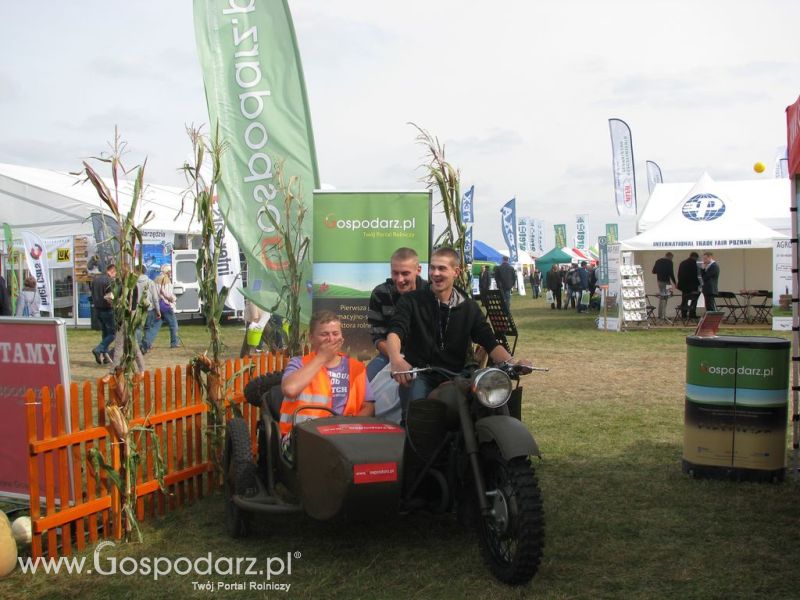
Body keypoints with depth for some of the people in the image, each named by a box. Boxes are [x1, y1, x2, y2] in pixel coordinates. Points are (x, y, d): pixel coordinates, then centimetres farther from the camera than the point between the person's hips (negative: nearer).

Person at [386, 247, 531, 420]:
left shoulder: (470, 307, 12)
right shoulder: (411, 300, 3)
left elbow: (490, 343, 5)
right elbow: (395, 331, -13)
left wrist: (513, 363, -17)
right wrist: (396, 359, -36)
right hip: (418, 375, -3)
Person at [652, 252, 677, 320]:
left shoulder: (658, 261, 10)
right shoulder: (669, 262, -9)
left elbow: (654, 271, 12)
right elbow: (671, 273, -14)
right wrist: (675, 282, -6)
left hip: (659, 281, 7)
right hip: (666, 281, -7)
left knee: (661, 298, 17)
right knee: (664, 298, -7)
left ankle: (660, 315, 21)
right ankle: (663, 316, -10)